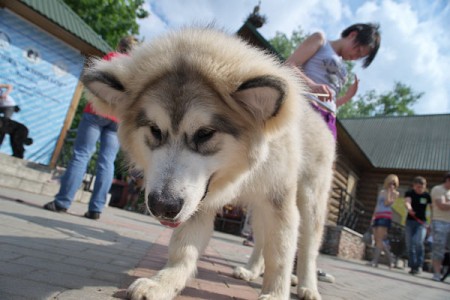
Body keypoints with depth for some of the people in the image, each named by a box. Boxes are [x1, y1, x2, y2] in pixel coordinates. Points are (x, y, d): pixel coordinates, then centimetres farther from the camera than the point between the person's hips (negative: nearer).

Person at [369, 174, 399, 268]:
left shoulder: (394, 193, 6)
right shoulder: (381, 192, 22)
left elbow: (387, 203, -9)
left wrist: (389, 191, -5)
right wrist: (373, 217, 16)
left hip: (385, 216, -6)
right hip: (377, 216, 7)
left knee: (379, 239, -12)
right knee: (377, 239, 3)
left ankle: (375, 260, -12)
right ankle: (390, 259, 13)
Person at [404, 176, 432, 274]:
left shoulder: (427, 195, -1)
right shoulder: (409, 193, -2)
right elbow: (407, 202, -21)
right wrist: (409, 208, -44)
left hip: (422, 222, -2)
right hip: (410, 221, 2)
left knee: (418, 242, -21)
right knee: (410, 245, 4)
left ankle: (418, 265, -7)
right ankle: (412, 266, 17)